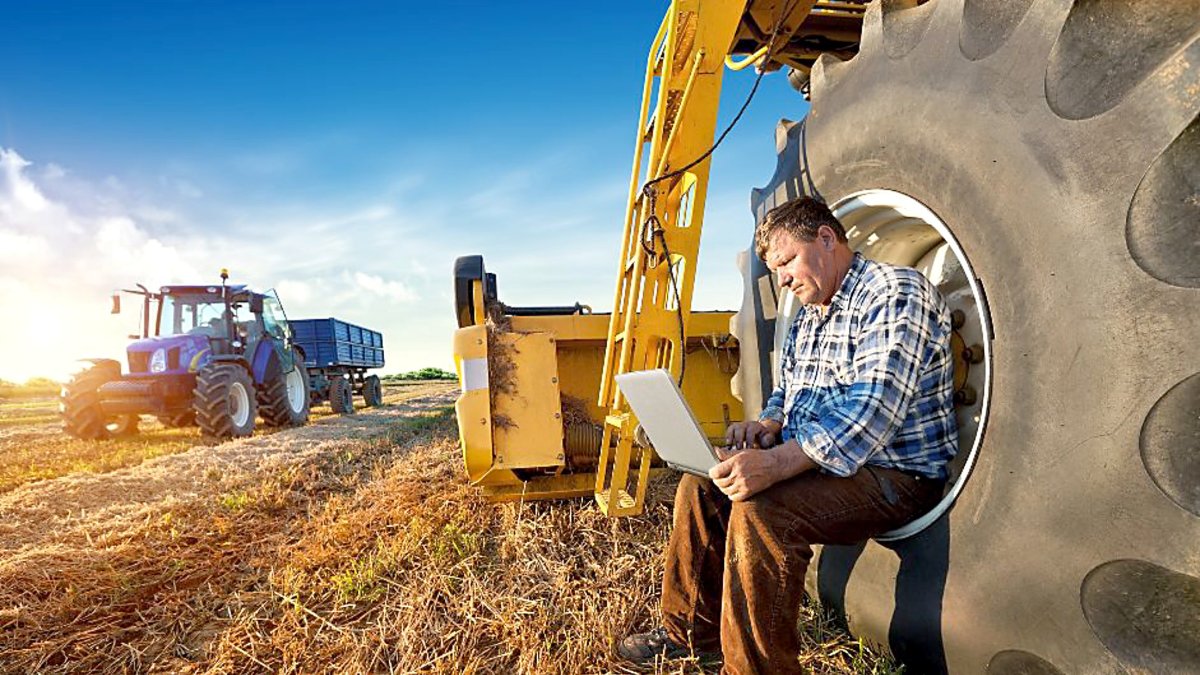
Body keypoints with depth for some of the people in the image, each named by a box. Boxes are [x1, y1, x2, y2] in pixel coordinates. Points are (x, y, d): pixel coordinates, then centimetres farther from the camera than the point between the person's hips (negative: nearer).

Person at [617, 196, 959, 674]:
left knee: (759, 511, -31)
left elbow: (872, 411, -29)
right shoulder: (809, 314, 14)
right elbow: (788, 389, 21)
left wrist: (777, 463, -38)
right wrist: (767, 425, -3)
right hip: (812, 459, 9)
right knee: (701, 483, 3)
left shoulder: (895, 294, -16)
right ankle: (692, 632, 16)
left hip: (895, 474, -9)